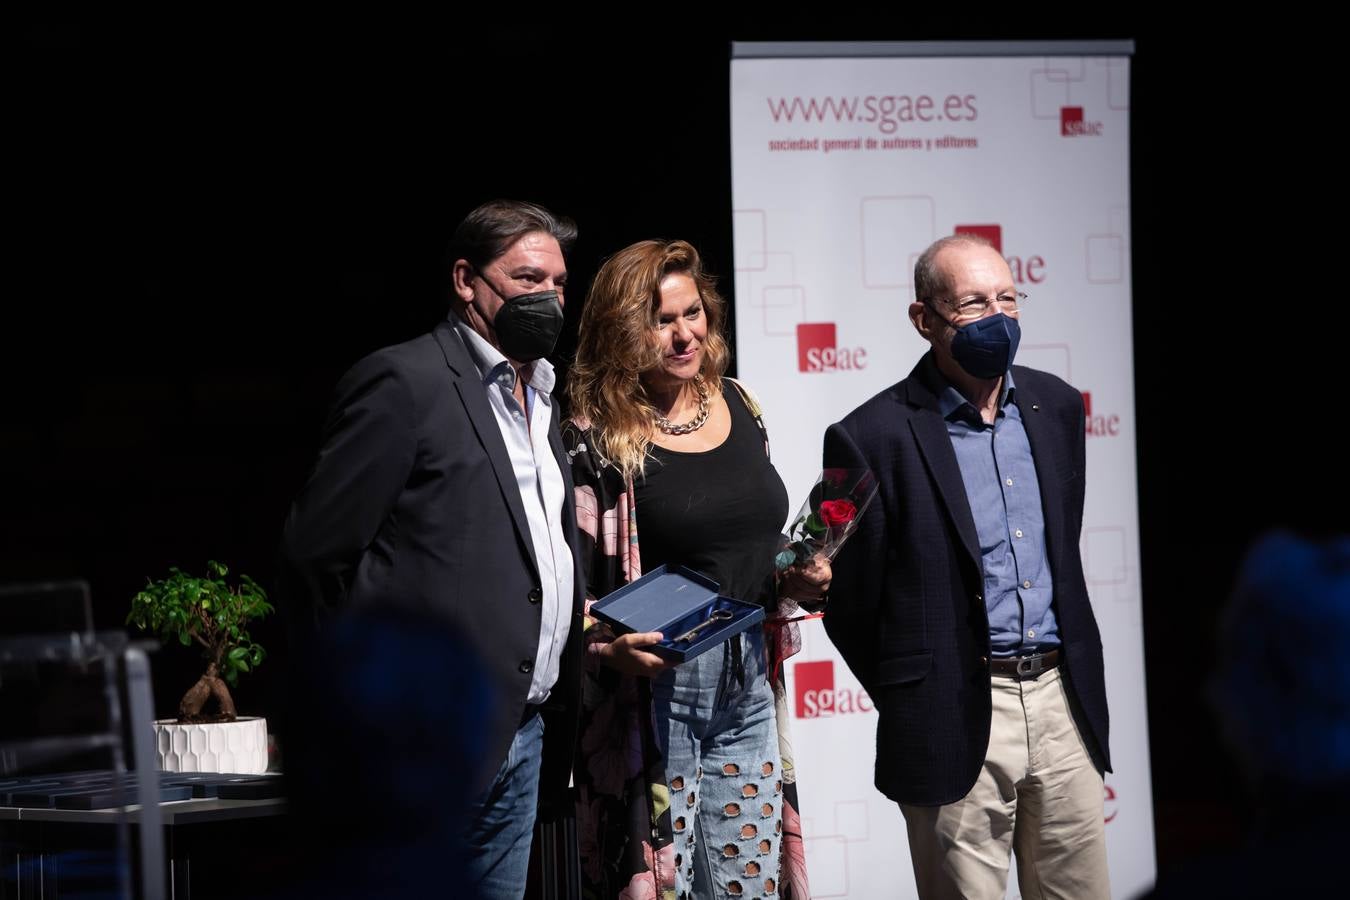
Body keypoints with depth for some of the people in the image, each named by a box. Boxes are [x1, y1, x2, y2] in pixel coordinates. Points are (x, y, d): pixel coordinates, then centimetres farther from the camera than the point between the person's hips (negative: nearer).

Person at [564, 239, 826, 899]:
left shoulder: (737, 406, 9)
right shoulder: (597, 439, -9)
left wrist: (795, 578, 3)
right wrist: (611, 646, -29)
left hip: (746, 688, 6)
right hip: (652, 690, -6)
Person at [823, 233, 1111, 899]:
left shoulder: (1054, 405, 9)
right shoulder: (874, 438, -10)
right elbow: (848, 603, -2)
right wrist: (913, 707, 4)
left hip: (1063, 702, 5)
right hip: (959, 727, -5)